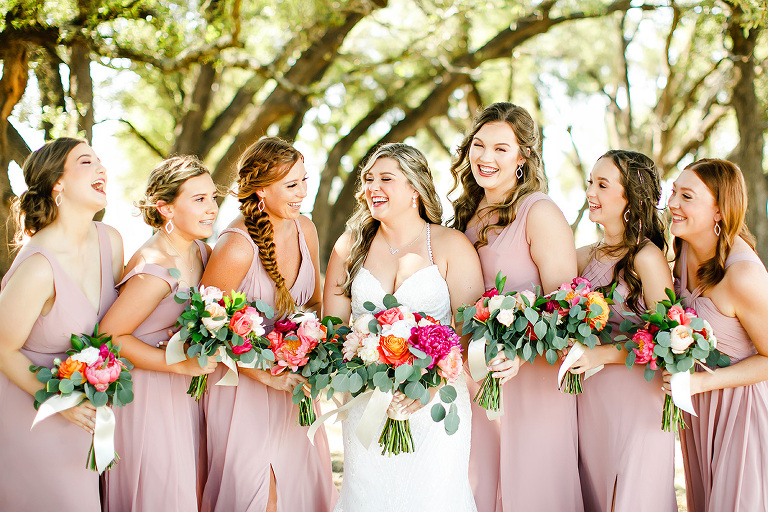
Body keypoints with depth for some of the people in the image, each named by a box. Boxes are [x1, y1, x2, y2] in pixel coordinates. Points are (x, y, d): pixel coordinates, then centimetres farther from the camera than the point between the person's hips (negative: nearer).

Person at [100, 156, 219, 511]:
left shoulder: (202, 252, 1)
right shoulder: (154, 272, -25)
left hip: (182, 389, 8)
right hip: (146, 393, -8)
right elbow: (109, 335, -22)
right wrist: (182, 364, -22)